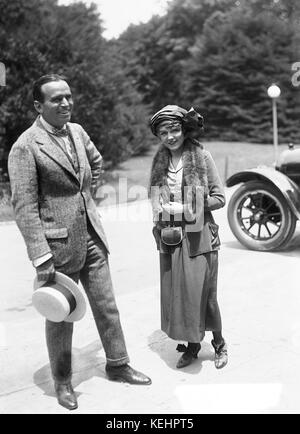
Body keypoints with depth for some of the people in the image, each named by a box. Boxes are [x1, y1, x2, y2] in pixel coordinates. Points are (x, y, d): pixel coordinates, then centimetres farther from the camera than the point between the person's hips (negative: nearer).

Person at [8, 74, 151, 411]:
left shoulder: (77, 131, 5)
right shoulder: (25, 146, -16)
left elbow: (96, 161, 27)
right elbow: (24, 206, -18)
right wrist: (41, 258, -21)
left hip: (91, 237, 6)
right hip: (58, 244, -6)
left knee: (106, 305, 15)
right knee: (60, 317, 10)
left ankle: (117, 365, 34)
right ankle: (62, 382, 30)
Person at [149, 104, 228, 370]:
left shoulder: (201, 156, -6)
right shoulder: (160, 161, 7)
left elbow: (219, 198, -6)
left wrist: (187, 208, -12)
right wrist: (163, 212, -3)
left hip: (198, 236, -4)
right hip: (170, 237, 4)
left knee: (201, 292, 2)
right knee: (176, 292, 8)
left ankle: (219, 343, 24)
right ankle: (192, 345, 25)